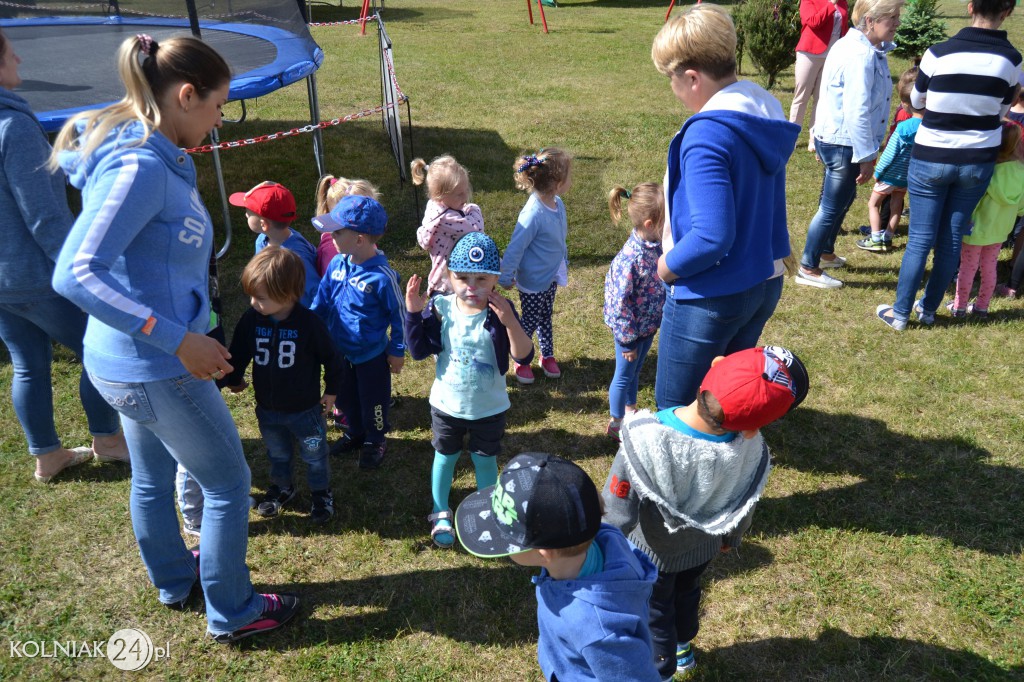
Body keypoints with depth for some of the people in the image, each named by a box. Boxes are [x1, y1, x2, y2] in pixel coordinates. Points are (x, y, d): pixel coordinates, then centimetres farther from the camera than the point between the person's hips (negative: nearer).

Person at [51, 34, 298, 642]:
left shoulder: (158, 158, 3)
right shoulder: (141, 169, -25)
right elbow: (75, 275, -30)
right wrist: (178, 339, -32)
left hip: (126, 364, 10)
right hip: (156, 371, -10)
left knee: (153, 476, 26)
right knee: (229, 484, 8)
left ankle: (173, 582, 49)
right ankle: (233, 614, 26)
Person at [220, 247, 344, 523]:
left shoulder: (309, 323, -24)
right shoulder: (251, 319, -13)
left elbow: (330, 358, -11)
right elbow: (238, 352, 5)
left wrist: (331, 391, -2)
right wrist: (233, 379, 16)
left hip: (306, 409, -4)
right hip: (267, 409, 4)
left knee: (314, 456, 15)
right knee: (277, 455, 24)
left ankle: (321, 494, 36)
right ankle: (281, 487, 48)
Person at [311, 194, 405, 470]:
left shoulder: (382, 276, -26)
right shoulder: (336, 264, -9)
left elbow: (399, 314, -15)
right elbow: (321, 302, 5)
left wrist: (397, 351, -9)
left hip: (372, 354, -6)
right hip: (341, 351, 6)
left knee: (373, 402, 15)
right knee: (346, 398, 25)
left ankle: (375, 441, 39)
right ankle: (355, 433, 50)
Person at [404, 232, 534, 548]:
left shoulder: (500, 312, -18)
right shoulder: (440, 308, -14)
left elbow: (524, 356, -24)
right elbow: (418, 350, -11)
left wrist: (510, 322, -39)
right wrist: (413, 312, -22)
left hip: (489, 408, -1)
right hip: (446, 405, 2)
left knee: (485, 461, 17)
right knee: (445, 458, 20)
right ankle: (441, 515, 41)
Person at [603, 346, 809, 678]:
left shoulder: (645, 440, -42)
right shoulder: (749, 447, -31)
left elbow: (619, 512, -26)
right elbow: (744, 506, -9)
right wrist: (731, 537, 13)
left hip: (651, 552, -3)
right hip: (703, 546, 3)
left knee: (655, 608, 26)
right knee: (687, 592, 34)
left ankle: (662, 669, 52)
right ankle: (682, 648, 62)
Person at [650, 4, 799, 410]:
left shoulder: (707, 134, -25)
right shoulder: (764, 108, 3)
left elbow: (712, 237, -30)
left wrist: (668, 266, -12)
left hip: (711, 297, -9)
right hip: (764, 283, 9)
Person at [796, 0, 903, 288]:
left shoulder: (854, 45, 8)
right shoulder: (861, 56, -24)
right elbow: (857, 112, -26)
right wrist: (867, 156, -21)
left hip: (834, 138, 10)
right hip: (844, 143, -10)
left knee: (842, 199, 24)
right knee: (832, 207, 1)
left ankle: (825, 253, 40)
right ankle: (808, 269, 13)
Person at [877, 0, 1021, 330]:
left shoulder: (939, 53, -14)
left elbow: (917, 100, 3)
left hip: (931, 159, -2)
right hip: (979, 161, 2)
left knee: (920, 239, 5)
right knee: (952, 239, 13)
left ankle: (900, 314, 12)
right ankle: (928, 309, 25)